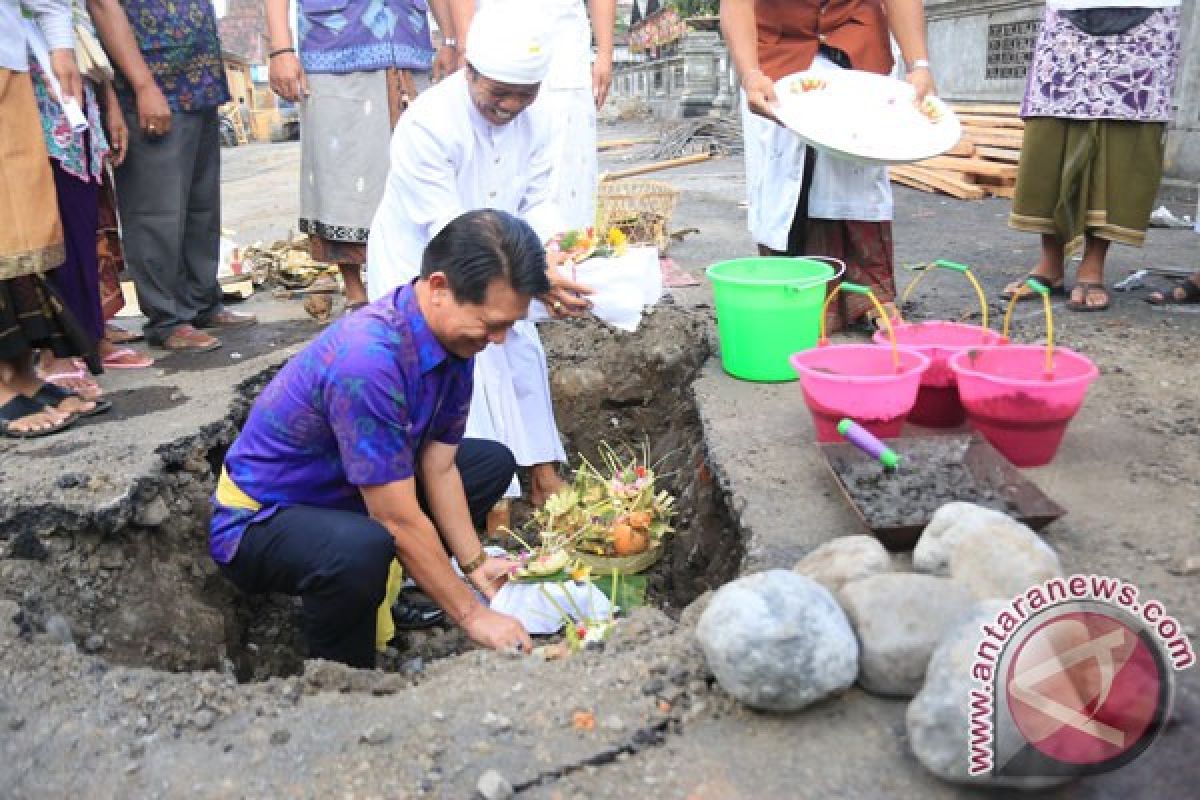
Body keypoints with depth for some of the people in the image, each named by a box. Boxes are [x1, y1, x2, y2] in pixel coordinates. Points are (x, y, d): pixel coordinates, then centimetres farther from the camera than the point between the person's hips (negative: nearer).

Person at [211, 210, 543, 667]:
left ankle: (398, 585, 5)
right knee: (362, 550, -40)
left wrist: (476, 565, -5)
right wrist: (471, 615, -21)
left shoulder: (454, 333, -9)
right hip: (259, 521, -8)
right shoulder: (368, 359, -35)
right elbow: (399, 520, -30)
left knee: (493, 462, 11)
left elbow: (438, 468, -2)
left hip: (345, 494, 9)